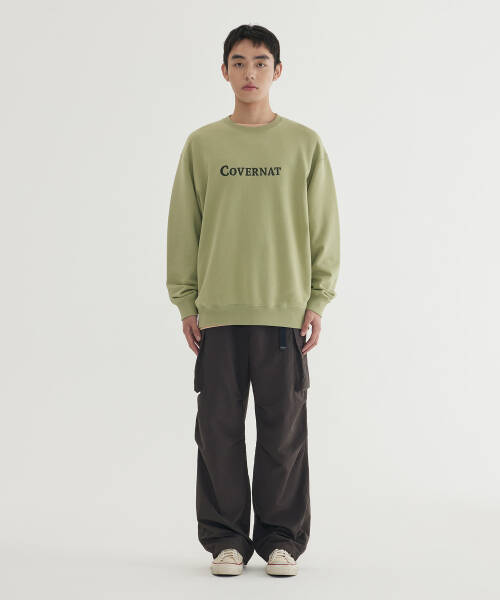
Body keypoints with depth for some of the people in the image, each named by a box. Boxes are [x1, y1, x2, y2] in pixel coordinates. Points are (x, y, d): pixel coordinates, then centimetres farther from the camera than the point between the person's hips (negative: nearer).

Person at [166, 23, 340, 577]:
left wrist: (317, 303, 0)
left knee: (284, 430, 2)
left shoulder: (304, 144, 5)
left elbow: (324, 227, 6)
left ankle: (280, 538, 15)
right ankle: (226, 538, 14)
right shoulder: (202, 145, 7)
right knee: (219, 428, 2)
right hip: (218, 313, 1)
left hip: (284, 312, 0)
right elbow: (183, 227, 8)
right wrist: (185, 303, 3)